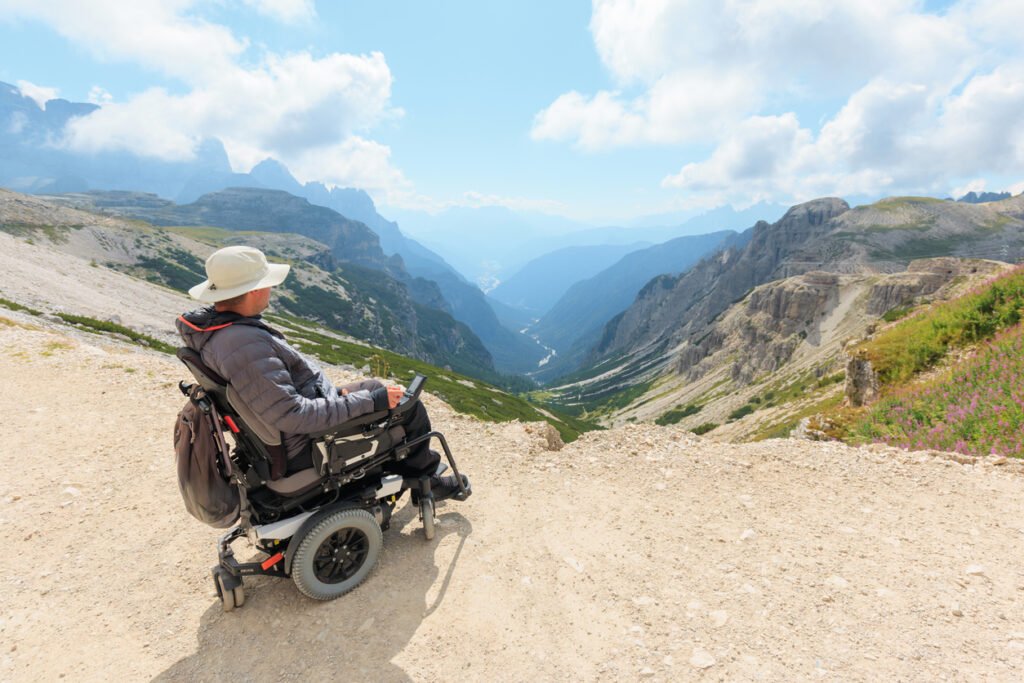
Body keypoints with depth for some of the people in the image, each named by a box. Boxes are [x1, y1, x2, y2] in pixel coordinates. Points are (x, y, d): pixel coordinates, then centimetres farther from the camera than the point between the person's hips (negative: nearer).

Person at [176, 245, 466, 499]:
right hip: (309, 446, -10)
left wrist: (333, 393, 9)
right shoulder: (246, 347, -34)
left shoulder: (210, 322, -1)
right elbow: (295, 417, -33)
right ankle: (423, 481, 23)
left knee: (374, 388, 23)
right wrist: (371, 400, -26)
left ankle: (402, 465, 35)